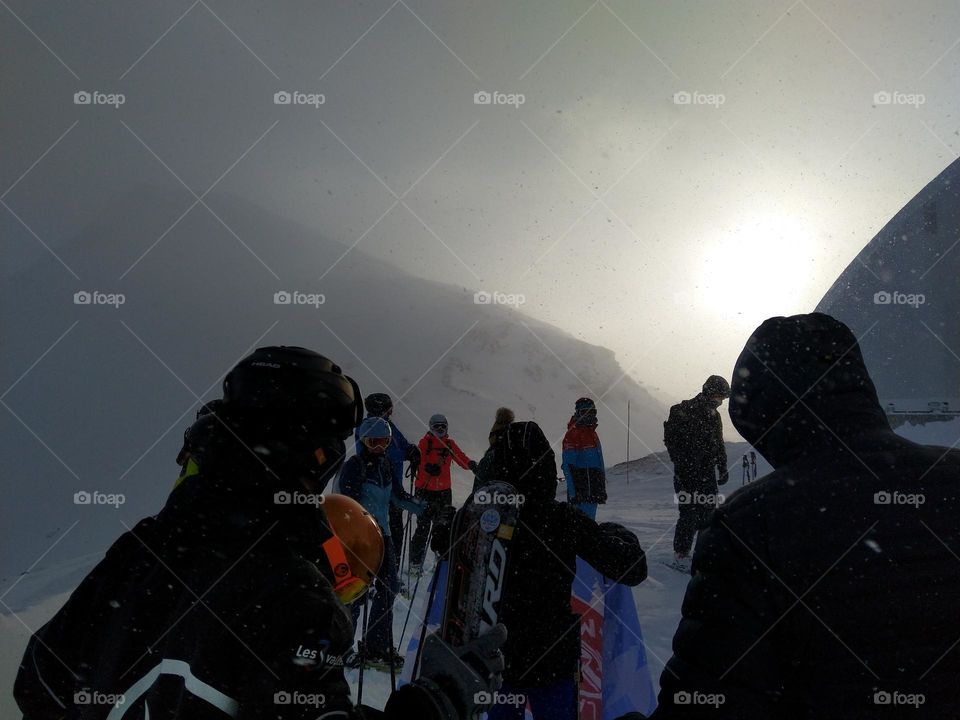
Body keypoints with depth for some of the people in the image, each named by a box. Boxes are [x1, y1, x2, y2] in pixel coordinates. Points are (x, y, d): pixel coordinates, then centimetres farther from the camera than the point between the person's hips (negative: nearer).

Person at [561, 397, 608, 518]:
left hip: (594, 491, 9)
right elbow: (567, 465, -14)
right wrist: (573, 492, -19)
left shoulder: (592, 433, 19)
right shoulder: (573, 433, -9)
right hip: (582, 492, -9)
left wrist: (602, 489, 23)